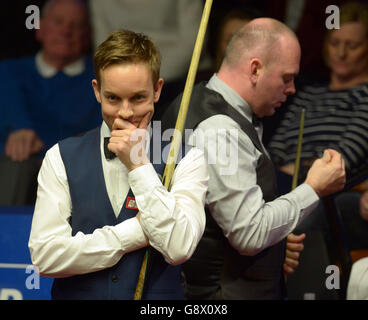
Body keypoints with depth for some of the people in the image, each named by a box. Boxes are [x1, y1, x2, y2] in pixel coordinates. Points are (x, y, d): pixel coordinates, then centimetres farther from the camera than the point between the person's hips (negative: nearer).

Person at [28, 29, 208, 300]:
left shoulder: (186, 159, 3)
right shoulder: (61, 158, 6)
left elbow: (179, 248, -10)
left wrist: (139, 165, -9)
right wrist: (138, 230, -6)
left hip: (158, 309, -1)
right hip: (76, 295, 1)